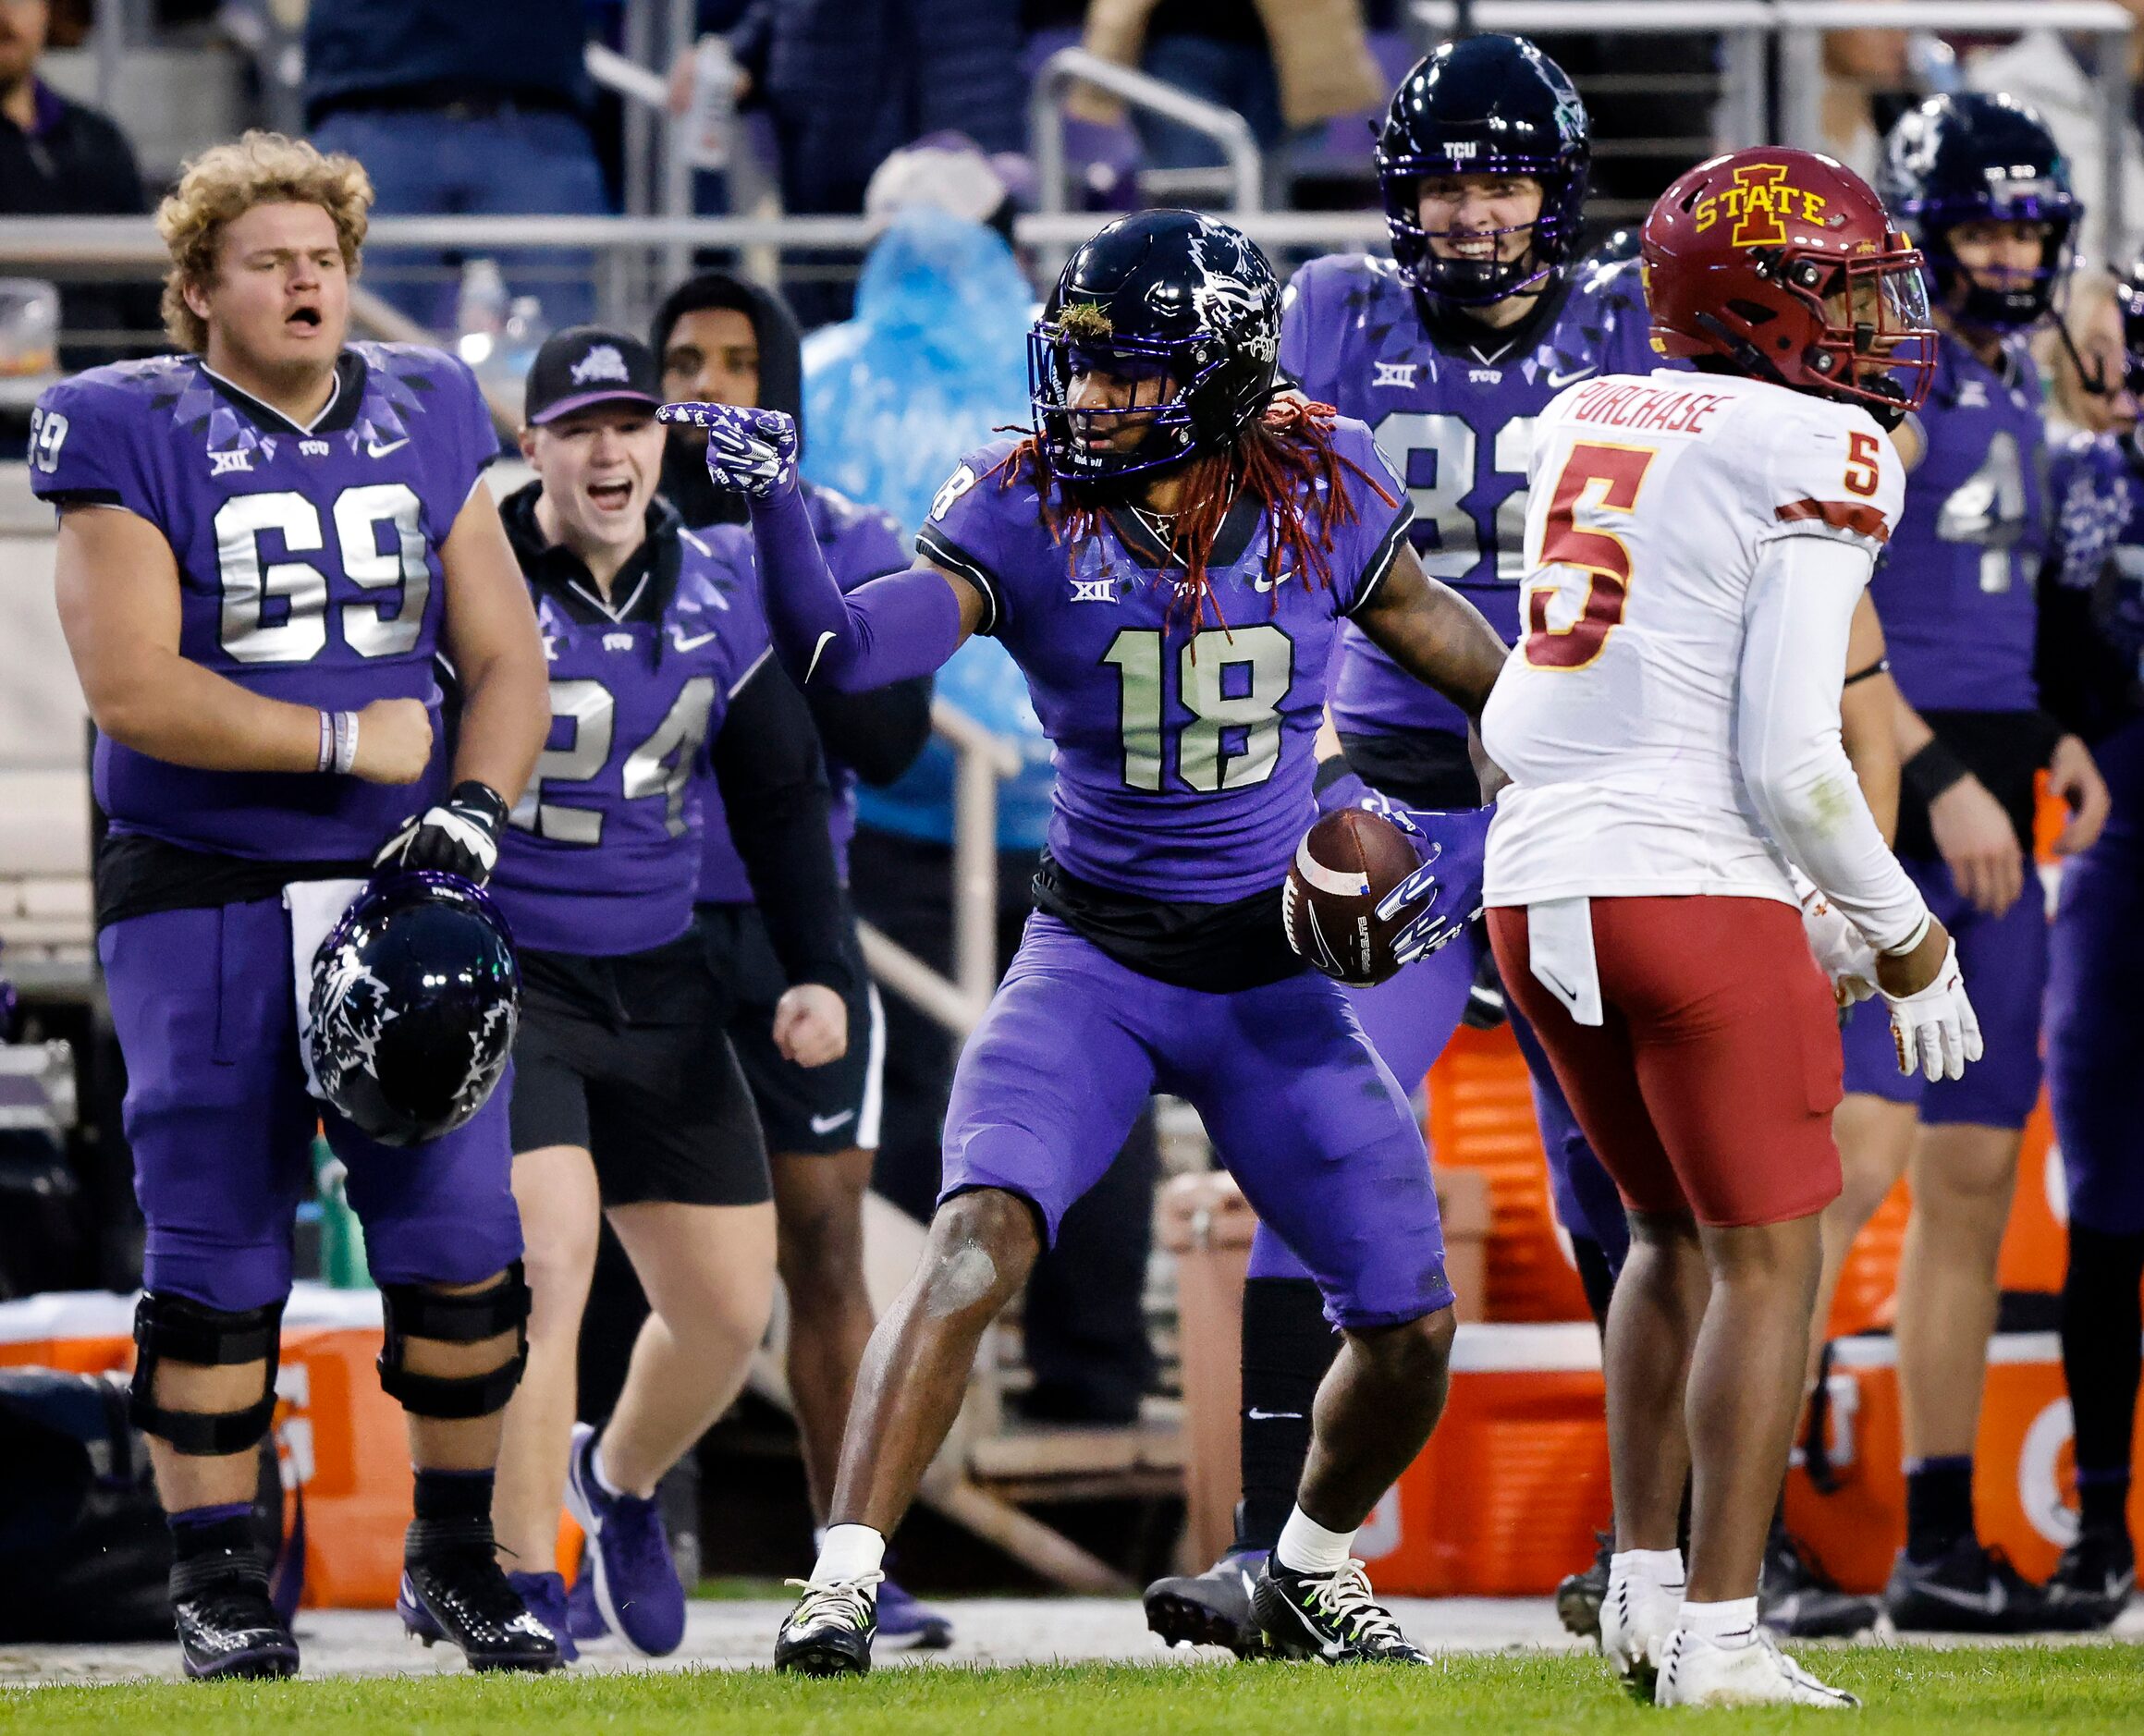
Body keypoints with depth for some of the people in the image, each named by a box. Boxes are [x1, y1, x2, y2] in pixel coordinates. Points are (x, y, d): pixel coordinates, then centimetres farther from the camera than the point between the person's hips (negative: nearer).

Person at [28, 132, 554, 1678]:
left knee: (462, 1244, 0)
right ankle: (217, 1581, 9)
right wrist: (353, 743, -12)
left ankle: (458, 1558, 15)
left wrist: (472, 811, -9)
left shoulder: (425, 423, 9)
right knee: (218, 1252, 0)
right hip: (204, 895, -4)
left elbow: (506, 662, 9)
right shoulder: (133, 435, -6)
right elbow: (134, 689, -15)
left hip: (397, 885, 4)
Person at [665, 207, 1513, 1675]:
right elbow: (839, 650, -24)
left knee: (1412, 1329, 2)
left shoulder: (1319, 490, -7)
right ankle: (843, 1582, -24)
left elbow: (1433, 630, 10)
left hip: (1276, 974, 2)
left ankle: (1315, 1569, 32)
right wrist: (776, 506, -39)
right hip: (1094, 960, -2)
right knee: (977, 1243, -26)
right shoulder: (1028, 508, -11)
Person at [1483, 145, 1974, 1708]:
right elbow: (1791, 759, -15)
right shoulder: (1818, 456, -9)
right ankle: (1718, 1637, 1)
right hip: (1695, 895, -7)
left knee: (1677, 1236, 23)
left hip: (1540, 885, 7)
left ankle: (1644, 1585, 21)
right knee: (1765, 1265, 3)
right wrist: (1907, 943, 0)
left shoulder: (1588, 424, 13)